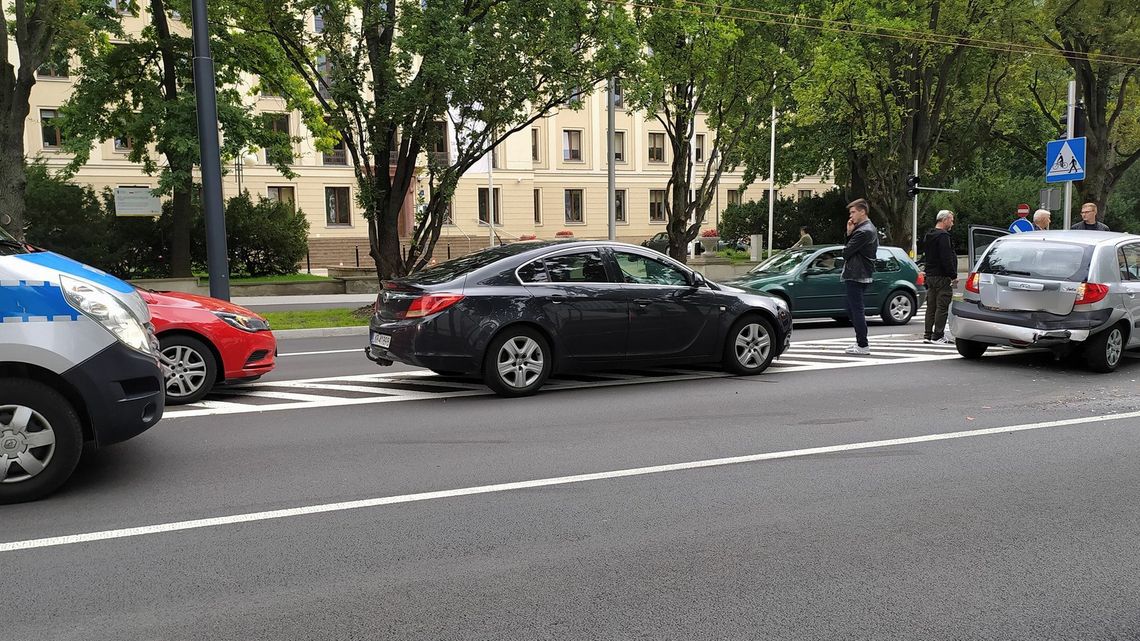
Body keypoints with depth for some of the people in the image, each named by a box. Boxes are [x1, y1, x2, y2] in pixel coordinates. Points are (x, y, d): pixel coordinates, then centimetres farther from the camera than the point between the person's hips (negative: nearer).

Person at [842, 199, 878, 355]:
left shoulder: (863, 231, -18)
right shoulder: (870, 228, 17)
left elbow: (846, 251, -18)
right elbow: (852, 247, 13)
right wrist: (849, 233, -1)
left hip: (856, 276, -10)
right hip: (863, 275, 10)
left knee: (857, 310, -5)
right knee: (852, 310, 17)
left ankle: (863, 345, -2)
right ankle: (861, 342, 23)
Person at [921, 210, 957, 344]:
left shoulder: (928, 236, 17)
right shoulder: (943, 236, -14)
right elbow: (946, 259, -20)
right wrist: (953, 275, -15)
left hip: (930, 276, 10)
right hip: (942, 277, -10)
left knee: (931, 306, 12)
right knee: (942, 307, -6)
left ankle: (927, 334, 14)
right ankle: (937, 336, -5)